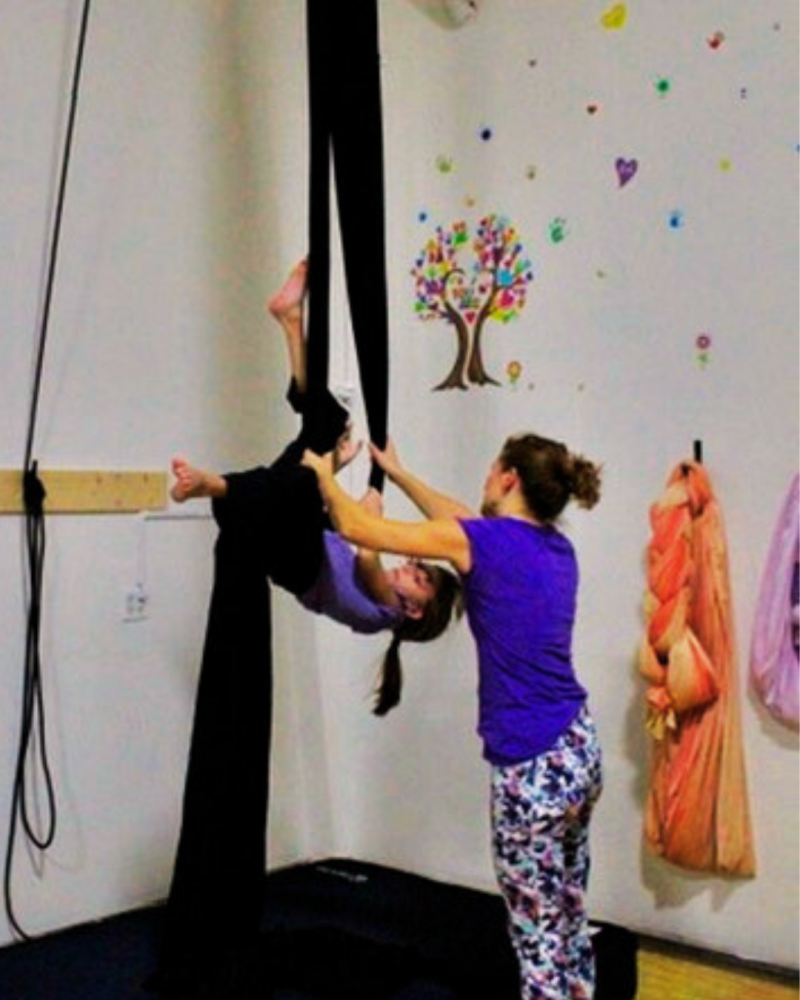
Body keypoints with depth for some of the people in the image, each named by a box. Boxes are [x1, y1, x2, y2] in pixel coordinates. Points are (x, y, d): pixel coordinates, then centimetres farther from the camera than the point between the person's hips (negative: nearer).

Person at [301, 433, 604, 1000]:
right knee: (569, 921, 19)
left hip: (534, 765, -8)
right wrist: (397, 473, 34)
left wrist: (323, 473, 14)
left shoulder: (485, 543, -12)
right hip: (580, 748, 8)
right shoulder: (557, 548, 9)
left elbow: (357, 528, -4)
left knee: (538, 938, 3)